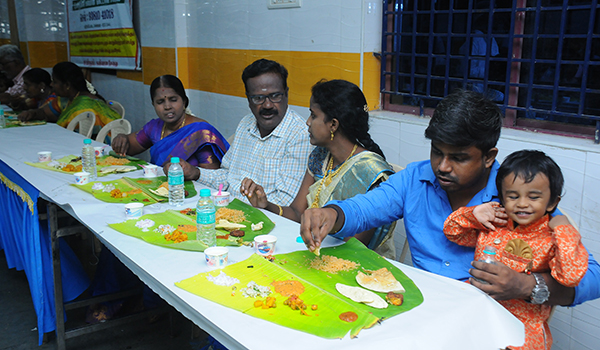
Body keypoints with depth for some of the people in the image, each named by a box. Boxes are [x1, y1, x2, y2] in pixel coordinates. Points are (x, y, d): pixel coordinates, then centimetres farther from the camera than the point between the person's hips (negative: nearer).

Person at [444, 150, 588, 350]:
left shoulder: (552, 239, -3)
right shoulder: (491, 227, 9)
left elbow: (571, 276, -20)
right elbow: (452, 230, 20)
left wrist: (564, 230, -16)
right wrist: (473, 215, 2)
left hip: (524, 324, -4)